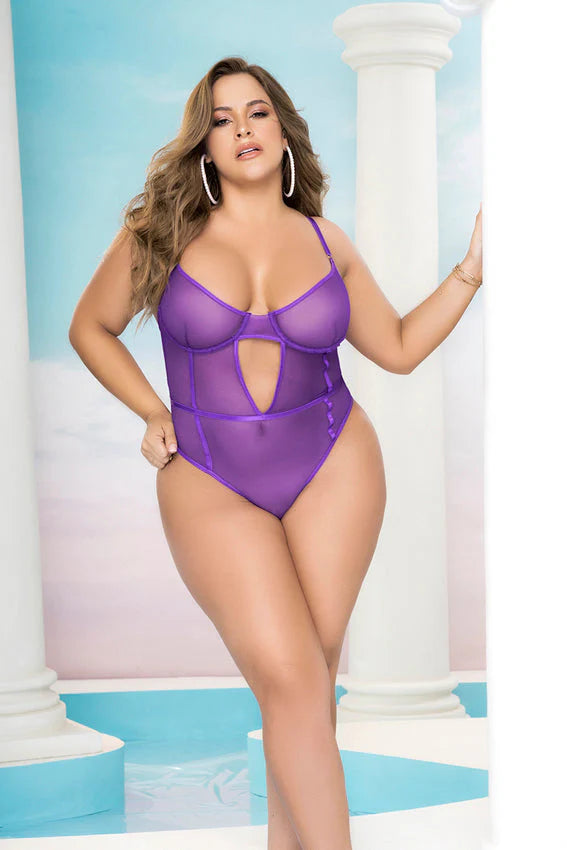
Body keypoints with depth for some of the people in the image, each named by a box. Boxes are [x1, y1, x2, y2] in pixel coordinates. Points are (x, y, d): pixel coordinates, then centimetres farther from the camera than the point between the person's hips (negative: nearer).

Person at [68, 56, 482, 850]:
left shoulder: (325, 241, 5)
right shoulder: (162, 231, 0)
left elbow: (399, 347, 14)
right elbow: (90, 329, 12)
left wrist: (472, 268, 6)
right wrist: (152, 412, 1)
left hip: (333, 472, 2)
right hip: (213, 487, -2)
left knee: (309, 680, 1)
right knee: (291, 682, -15)